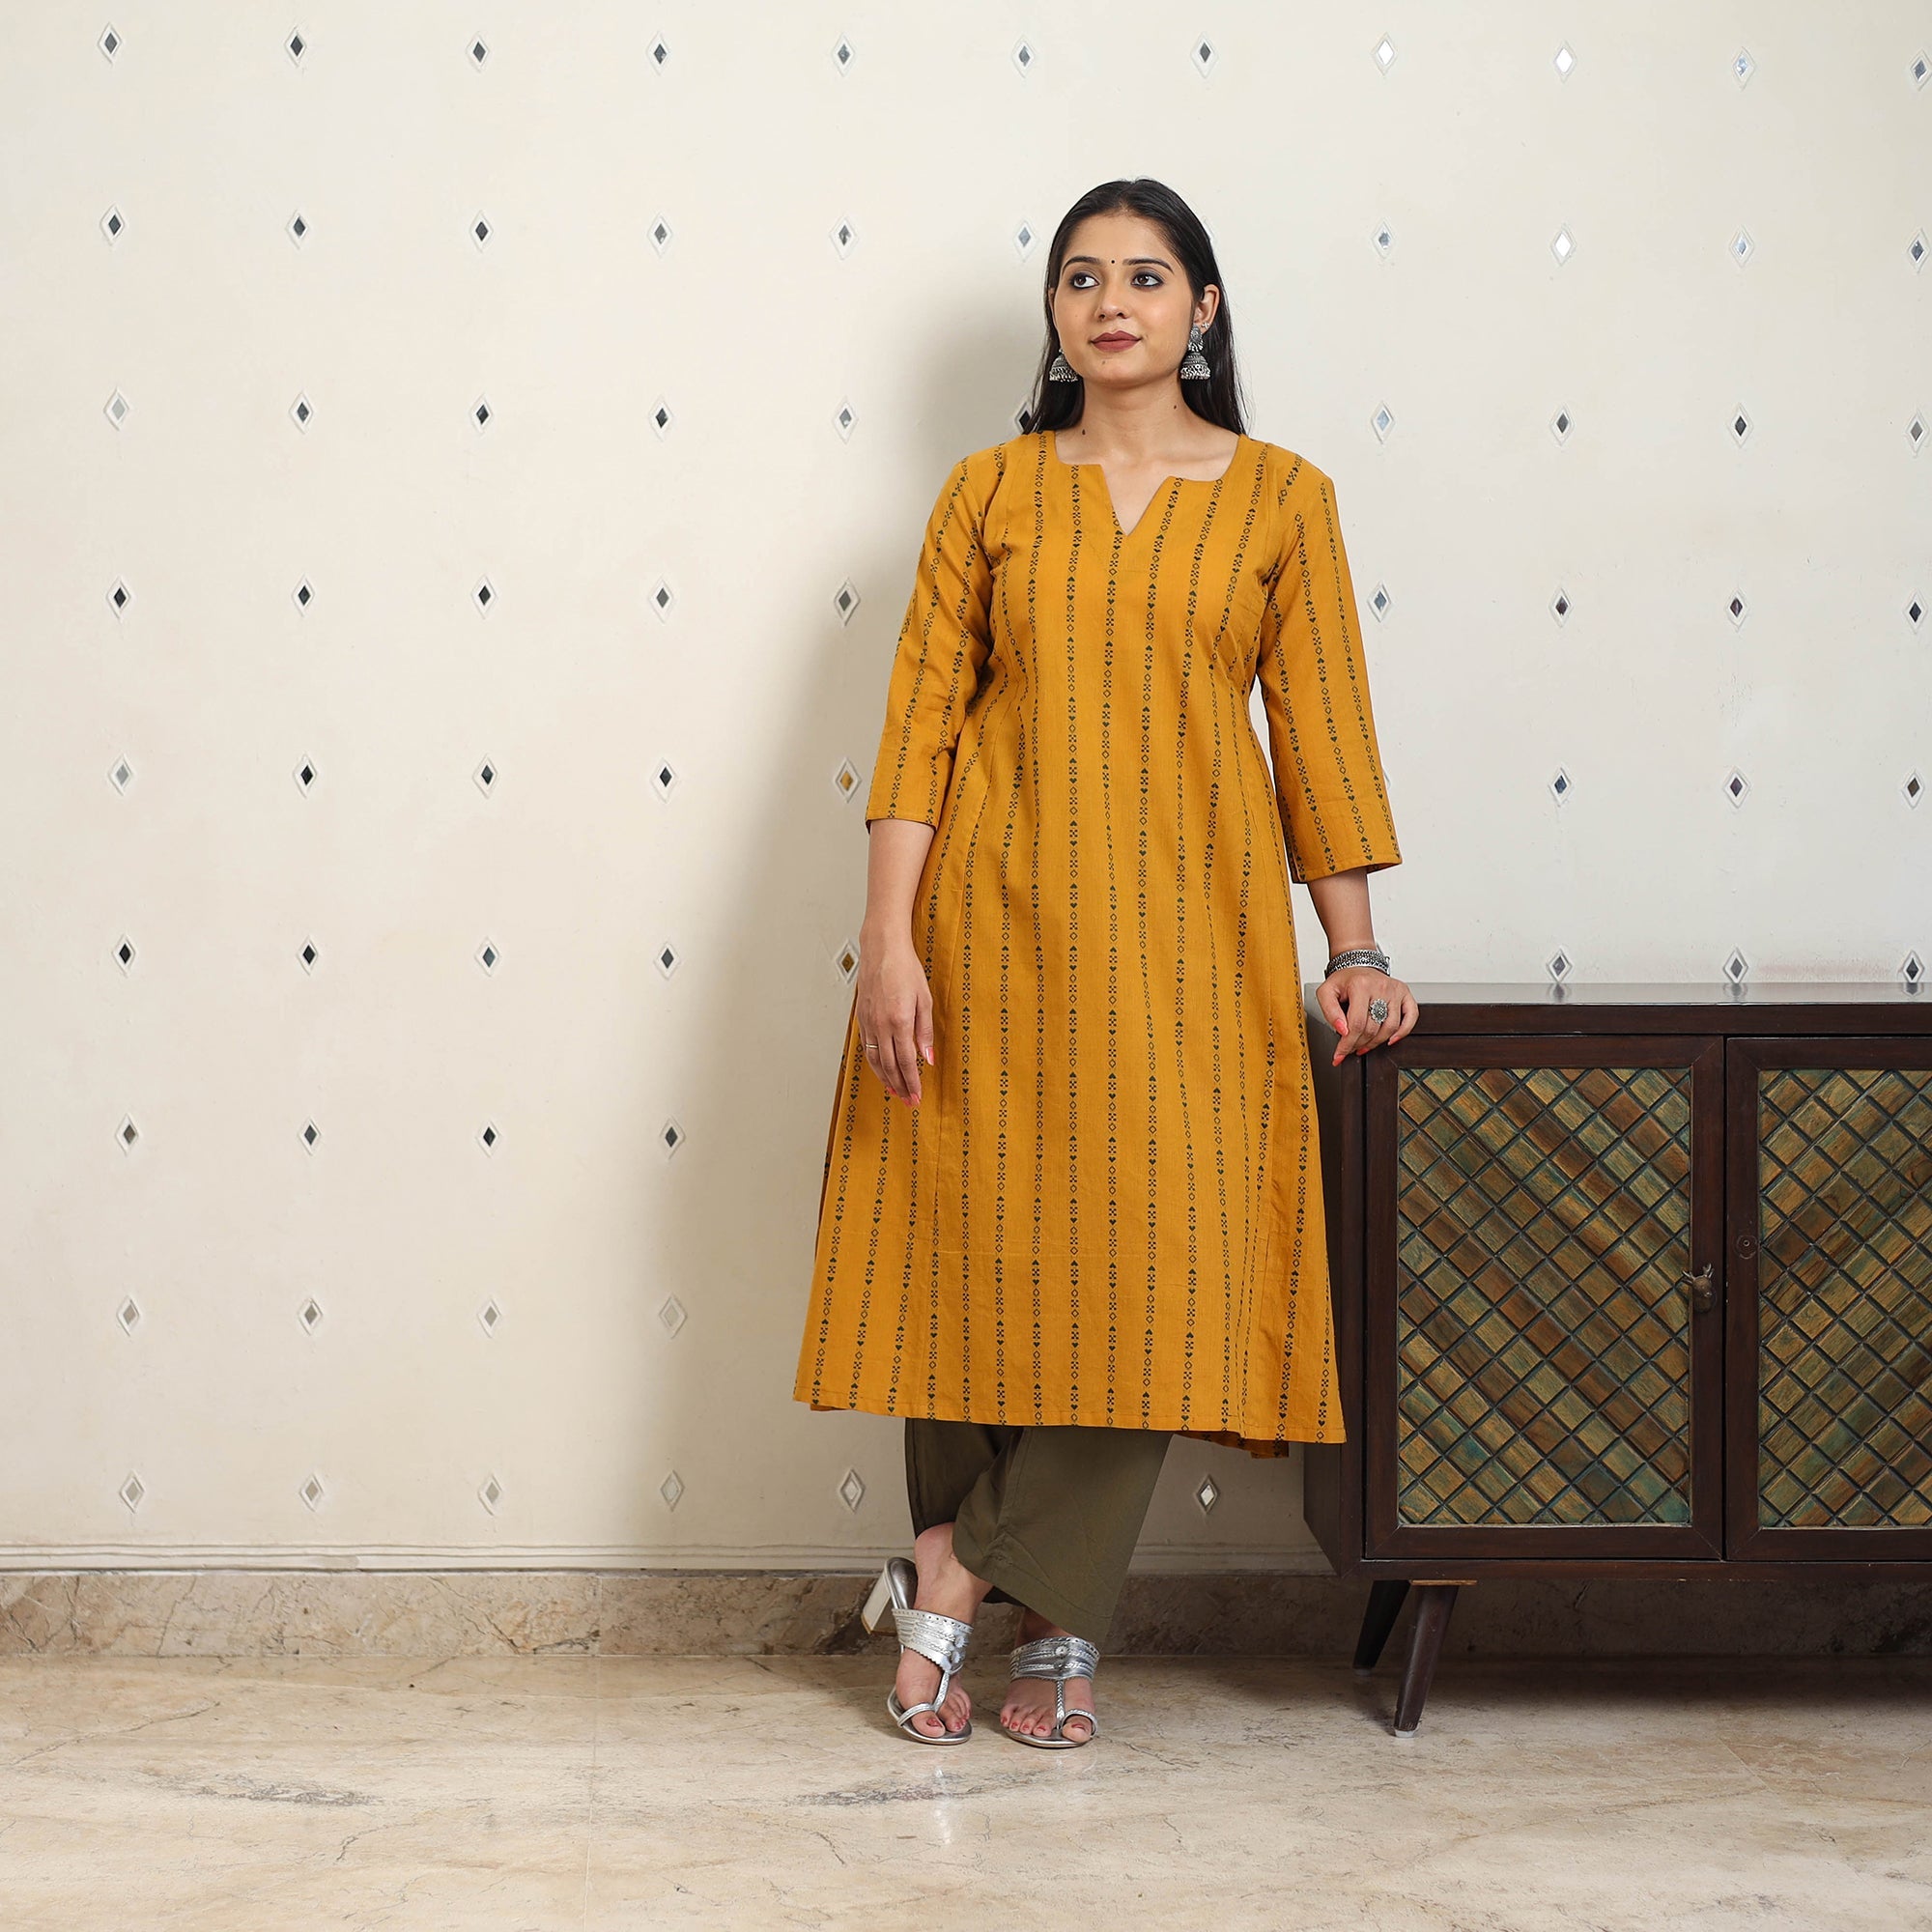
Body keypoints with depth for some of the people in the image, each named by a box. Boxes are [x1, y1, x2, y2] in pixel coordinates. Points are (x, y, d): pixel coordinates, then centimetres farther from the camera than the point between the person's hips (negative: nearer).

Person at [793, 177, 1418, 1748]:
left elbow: (1320, 728, 7)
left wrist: (1353, 947, 2)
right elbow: (921, 718, 2)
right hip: (996, 912, 0)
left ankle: (958, 1577, 8)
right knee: (974, 1245, -1)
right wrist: (889, 941, -7)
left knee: (1145, 1255, -6)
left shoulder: (1282, 500, 7)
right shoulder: (987, 494, 7)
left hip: (1184, 926, 0)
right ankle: (1056, 1627, 13)